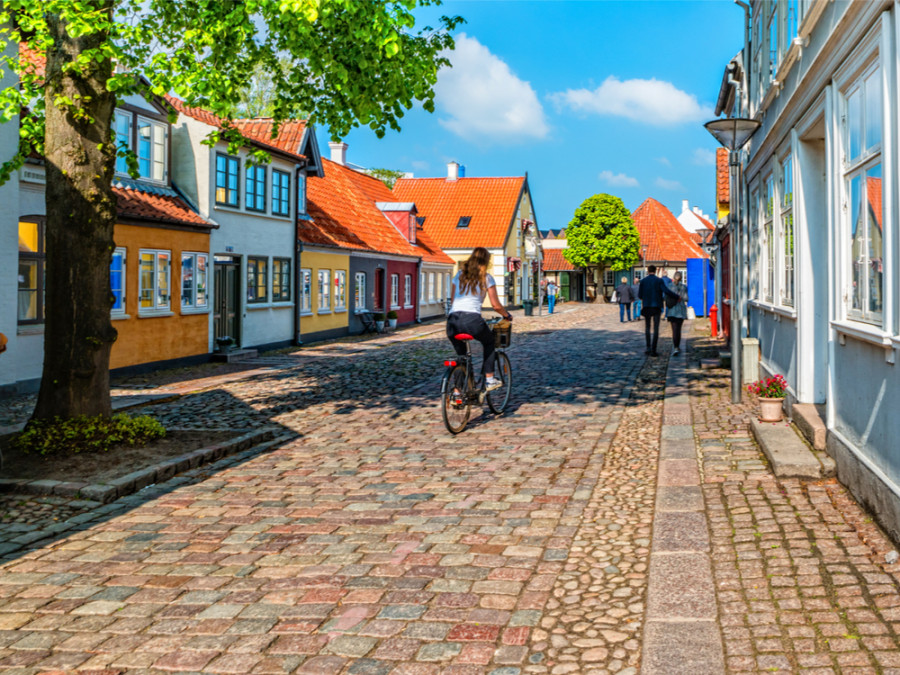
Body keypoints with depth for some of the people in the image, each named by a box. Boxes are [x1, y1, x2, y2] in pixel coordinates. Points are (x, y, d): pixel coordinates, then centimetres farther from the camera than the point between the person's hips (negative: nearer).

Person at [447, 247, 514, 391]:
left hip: (453, 320, 3)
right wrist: (507, 315, 24)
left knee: (460, 354, 23)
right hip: (472, 320, -3)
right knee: (489, 341, 26)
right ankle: (489, 379, 20)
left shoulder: (459, 275, 21)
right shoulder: (486, 278, 9)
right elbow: (496, 305, 8)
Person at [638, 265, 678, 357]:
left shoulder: (643, 281, 1)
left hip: (647, 307, 1)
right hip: (657, 307, -1)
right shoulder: (659, 280, -3)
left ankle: (649, 347, 3)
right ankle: (653, 350, -3)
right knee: (656, 328, 2)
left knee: (647, 327, 15)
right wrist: (677, 296, -7)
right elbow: (666, 291, -16)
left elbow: (639, 295, 1)